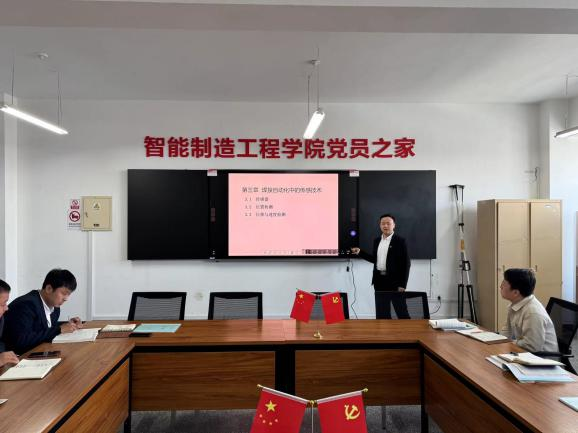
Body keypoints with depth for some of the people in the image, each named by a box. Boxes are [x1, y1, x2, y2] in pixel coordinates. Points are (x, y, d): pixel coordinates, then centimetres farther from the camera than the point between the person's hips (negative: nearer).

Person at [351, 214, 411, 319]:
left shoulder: (400, 241, -6)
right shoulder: (377, 241, 11)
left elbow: (406, 263, -9)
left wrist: (402, 284, -14)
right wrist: (359, 252, 7)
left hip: (394, 280, -5)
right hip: (379, 280, 6)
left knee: (401, 311, 0)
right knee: (382, 313, 11)